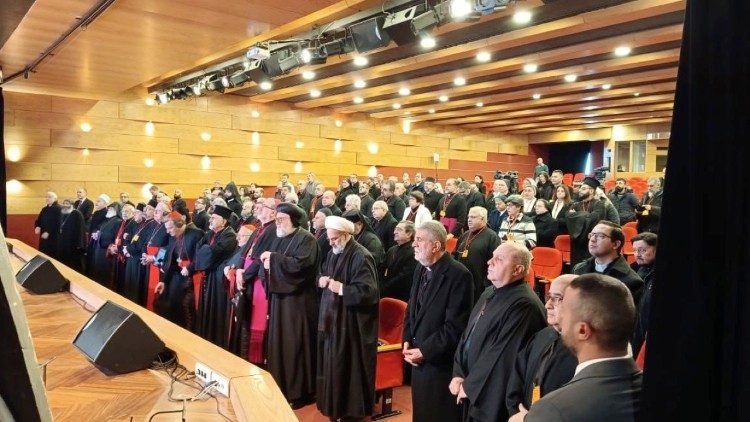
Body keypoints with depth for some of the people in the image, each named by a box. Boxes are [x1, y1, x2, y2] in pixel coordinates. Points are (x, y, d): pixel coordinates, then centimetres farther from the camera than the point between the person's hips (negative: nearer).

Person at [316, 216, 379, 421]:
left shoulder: (361, 257, -18)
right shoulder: (333, 253, 10)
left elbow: (367, 291, -23)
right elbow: (323, 275, 21)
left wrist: (340, 288, -23)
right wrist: (321, 279, -2)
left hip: (352, 322, -8)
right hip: (332, 316, 8)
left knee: (347, 365, 1)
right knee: (331, 362, 16)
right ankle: (333, 403, 32)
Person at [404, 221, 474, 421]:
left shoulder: (458, 275, -20)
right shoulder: (421, 269, 7)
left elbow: (456, 326, -22)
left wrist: (424, 351, -17)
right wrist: (407, 341, 2)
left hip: (442, 363, -7)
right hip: (419, 359, 7)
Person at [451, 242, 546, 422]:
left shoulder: (523, 304, -22)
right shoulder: (489, 293, 7)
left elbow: (503, 356, -23)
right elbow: (467, 335, 11)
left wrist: (469, 386, -14)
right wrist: (458, 375, 1)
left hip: (494, 398, -8)